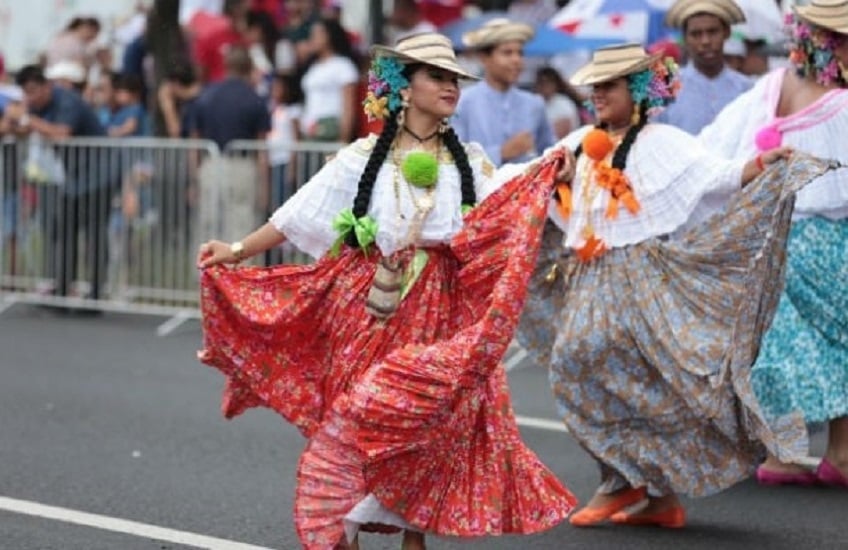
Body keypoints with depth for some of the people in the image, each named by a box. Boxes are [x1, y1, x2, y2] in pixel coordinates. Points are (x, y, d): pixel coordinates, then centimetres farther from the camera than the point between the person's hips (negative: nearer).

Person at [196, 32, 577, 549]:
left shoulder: (469, 161, 6)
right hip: (370, 310, -1)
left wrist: (547, 182, -25)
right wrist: (238, 250, -1)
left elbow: (508, 218, -8)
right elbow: (298, 215, 3)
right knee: (356, 423, -2)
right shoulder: (364, 157, 2)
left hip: (438, 315, 1)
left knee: (426, 422, -1)